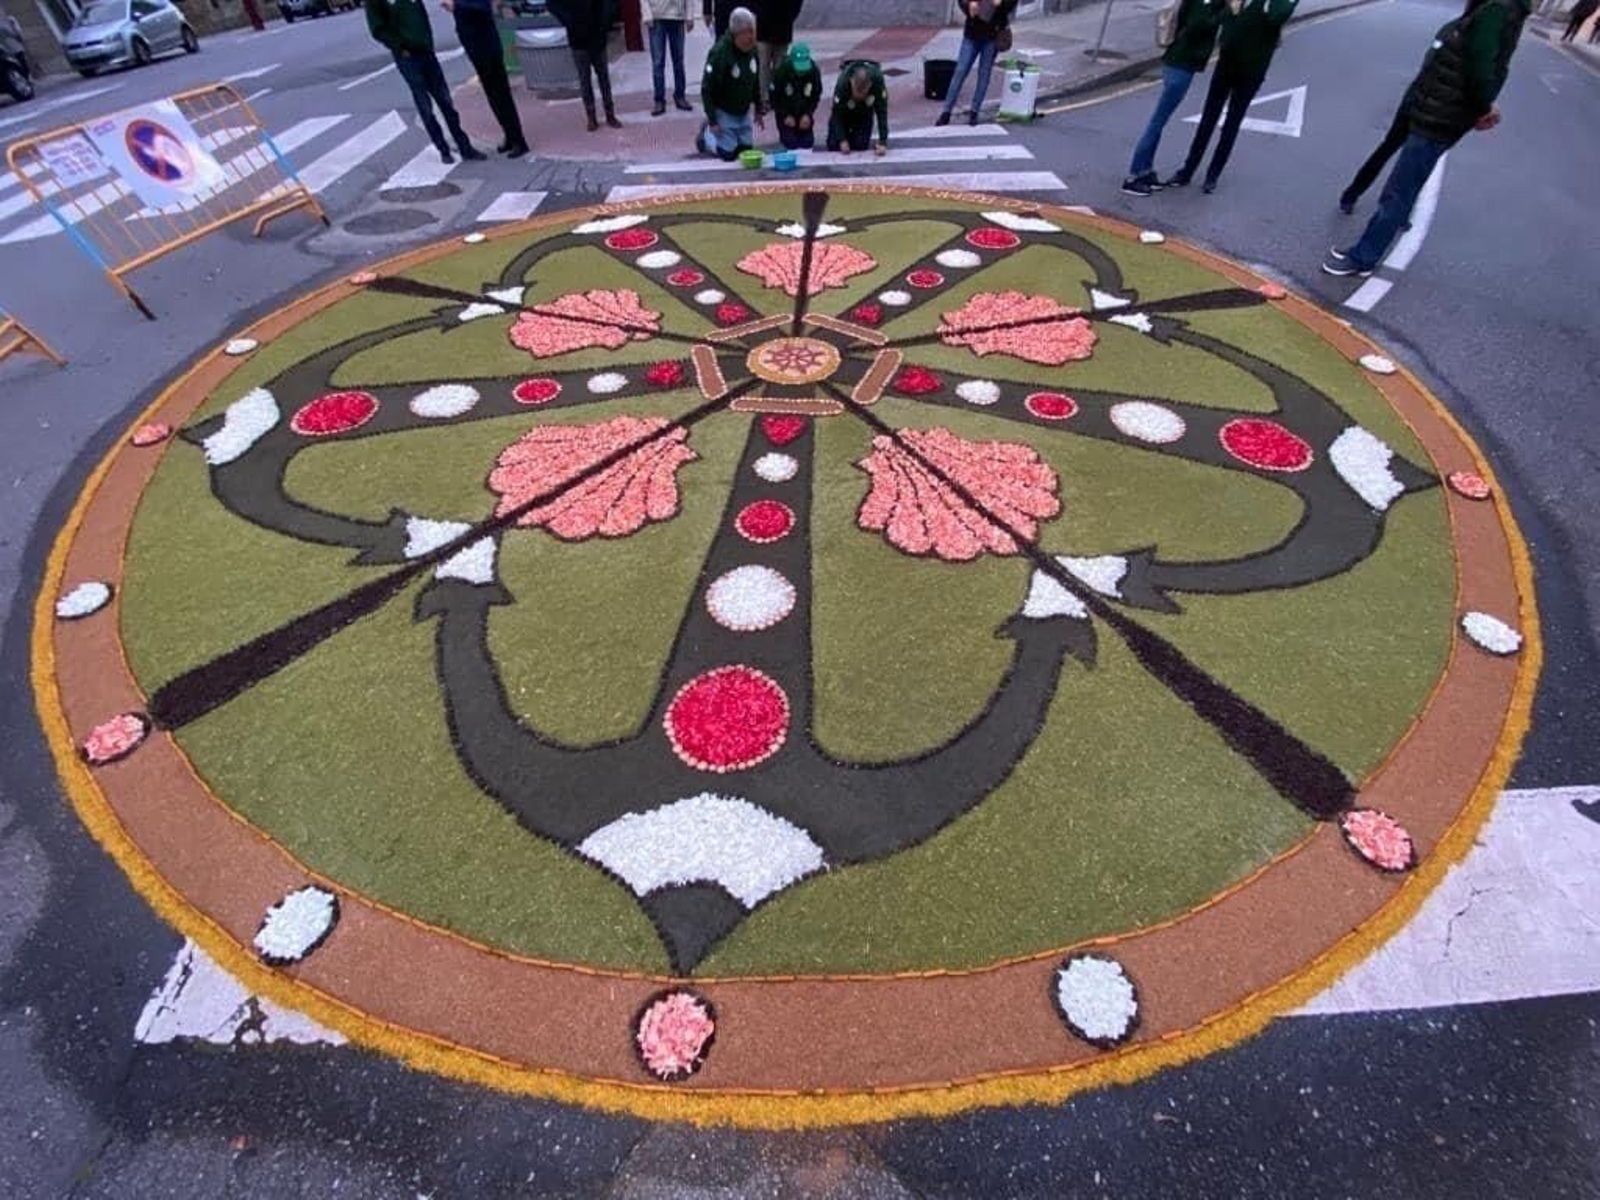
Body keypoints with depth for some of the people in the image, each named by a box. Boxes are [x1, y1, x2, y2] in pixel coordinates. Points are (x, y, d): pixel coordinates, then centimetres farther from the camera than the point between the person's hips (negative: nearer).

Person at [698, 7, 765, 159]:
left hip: (743, 112, 7)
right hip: (723, 112, -6)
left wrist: (759, 110, 10)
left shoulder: (752, 49, -5)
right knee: (729, 153, -8)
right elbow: (707, 89, -22)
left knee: (746, 148, 10)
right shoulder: (719, 53, -26)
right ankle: (705, 135, 22)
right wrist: (712, 121, -23)